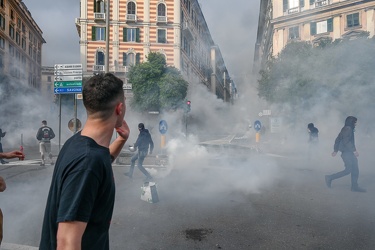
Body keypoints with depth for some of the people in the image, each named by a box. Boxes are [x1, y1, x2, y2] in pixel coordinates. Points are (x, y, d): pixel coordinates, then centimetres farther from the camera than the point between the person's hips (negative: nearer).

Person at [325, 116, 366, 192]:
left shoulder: (345, 129, 19)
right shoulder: (348, 129, -12)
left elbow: (337, 140, 21)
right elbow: (346, 141, -22)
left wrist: (335, 150, 22)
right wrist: (354, 150, -22)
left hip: (348, 153, 11)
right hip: (347, 153, -11)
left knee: (355, 170, 9)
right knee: (348, 170, -10)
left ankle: (354, 186, 13)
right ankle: (330, 178, -3)